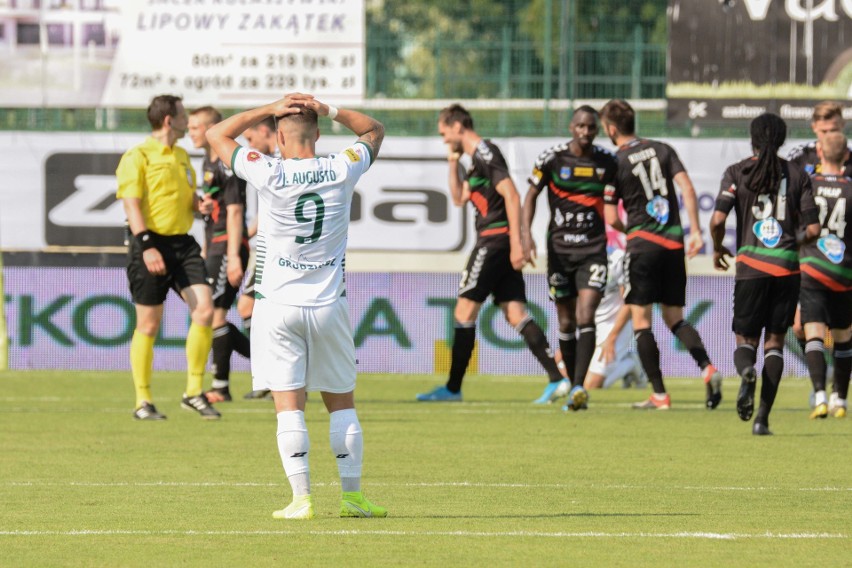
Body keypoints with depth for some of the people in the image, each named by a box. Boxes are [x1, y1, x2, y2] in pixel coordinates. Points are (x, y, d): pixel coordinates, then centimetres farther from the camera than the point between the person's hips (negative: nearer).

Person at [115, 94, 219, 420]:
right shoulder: (137, 157, -8)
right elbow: (131, 204, -15)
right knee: (148, 325, -1)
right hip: (152, 244, -6)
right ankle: (143, 402, 9)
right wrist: (146, 246, -25)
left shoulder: (181, 156, 17)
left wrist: (200, 204, 6)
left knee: (204, 310, -8)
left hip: (182, 243, 6)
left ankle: (194, 393, 3)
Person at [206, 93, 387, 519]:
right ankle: (352, 496, 12)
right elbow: (375, 130, 16)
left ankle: (301, 498, -7)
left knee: (289, 406, -2)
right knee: (342, 403, 12)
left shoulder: (269, 174, -11)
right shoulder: (342, 171, -4)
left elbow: (216, 135, 2)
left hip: (278, 305, -2)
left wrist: (270, 109, 0)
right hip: (329, 305, 2)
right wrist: (329, 111, 3)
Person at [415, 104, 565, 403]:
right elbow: (459, 199, 30)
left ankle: (453, 387, 0)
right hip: (494, 242, 10)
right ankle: (558, 379, -6)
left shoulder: (485, 153, -11)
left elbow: (511, 195, -19)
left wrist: (516, 242, -24)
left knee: (464, 311, -4)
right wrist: (453, 164, 18)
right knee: (515, 313, 3)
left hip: (495, 240, -10)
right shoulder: (473, 159, 19)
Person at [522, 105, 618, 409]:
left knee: (585, 317, -16)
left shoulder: (606, 161, 0)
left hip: (593, 250, -1)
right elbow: (531, 194, 2)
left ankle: (578, 387, -21)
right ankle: (570, 381, 26)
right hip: (560, 249, 1)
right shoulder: (552, 158, -3)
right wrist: (526, 233, -11)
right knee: (566, 322, 8)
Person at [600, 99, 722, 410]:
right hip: (673, 242, 5)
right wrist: (695, 231, -2)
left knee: (640, 320, 3)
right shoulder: (663, 150, 8)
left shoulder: (614, 163, -3)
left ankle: (659, 394, -2)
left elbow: (610, 217, -2)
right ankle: (707, 368, -10)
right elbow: (687, 188, -2)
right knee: (674, 317, 13)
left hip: (642, 244, -5)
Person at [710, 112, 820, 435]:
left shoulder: (737, 173, 0)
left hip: (751, 264, -1)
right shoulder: (797, 175, 4)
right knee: (775, 340, 8)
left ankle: (747, 371, -27)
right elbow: (813, 229, 1)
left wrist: (717, 249, 10)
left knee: (745, 338, 10)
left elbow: (717, 220, -10)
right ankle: (762, 418, -4)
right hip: (787, 265, 1)